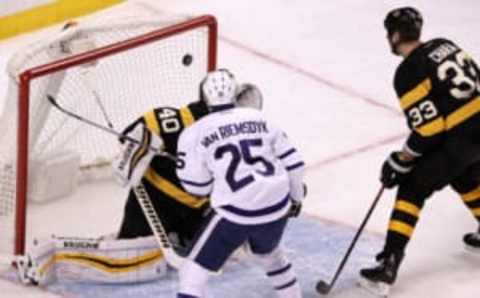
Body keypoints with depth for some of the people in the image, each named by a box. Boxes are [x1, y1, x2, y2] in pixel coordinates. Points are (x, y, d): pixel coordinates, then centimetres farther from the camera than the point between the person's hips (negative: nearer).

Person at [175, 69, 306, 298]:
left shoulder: (196, 133, -1)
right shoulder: (259, 119, 10)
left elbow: (197, 185, 2)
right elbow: (292, 162, 11)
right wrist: (296, 197, 26)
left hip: (236, 212, -5)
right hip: (276, 207, 5)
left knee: (195, 271, 3)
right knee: (268, 253, 36)